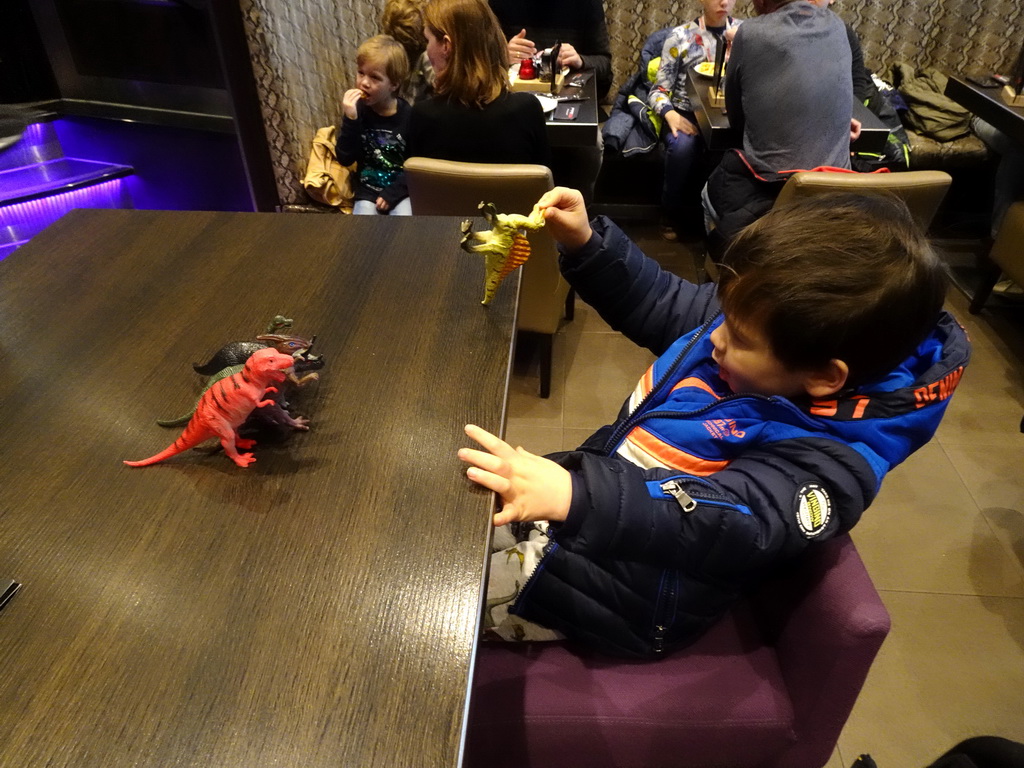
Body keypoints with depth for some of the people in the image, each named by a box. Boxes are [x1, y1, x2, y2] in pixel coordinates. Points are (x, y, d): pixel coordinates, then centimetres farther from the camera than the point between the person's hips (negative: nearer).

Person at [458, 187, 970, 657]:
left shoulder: (829, 460, -28)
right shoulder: (766, 318, -7)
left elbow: (729, 521, -43)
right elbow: (660, 305, 6)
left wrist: (575, 496, -57)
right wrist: (585, 243, -8)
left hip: (618, 586, -8)